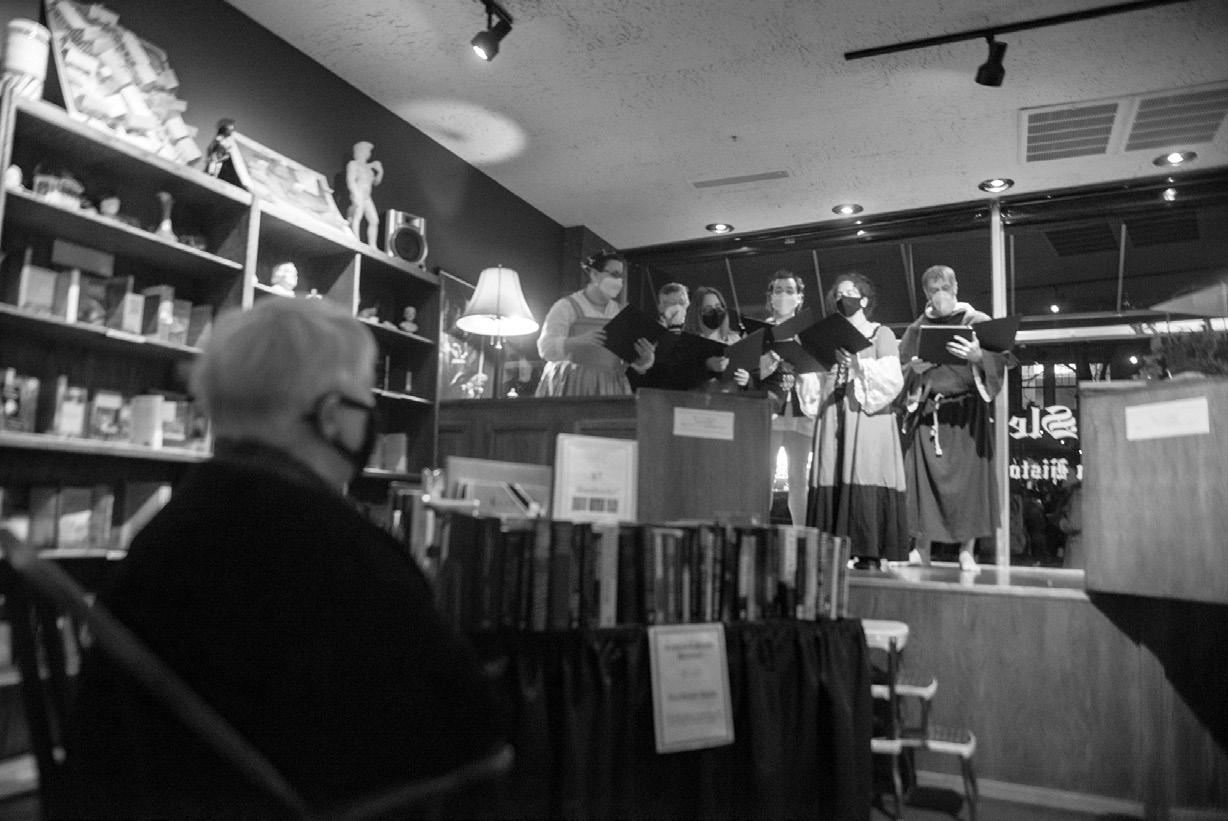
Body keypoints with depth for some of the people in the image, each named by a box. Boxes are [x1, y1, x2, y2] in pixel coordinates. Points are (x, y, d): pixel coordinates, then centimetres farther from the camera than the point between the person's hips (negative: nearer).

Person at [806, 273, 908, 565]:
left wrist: (859, 364, -17)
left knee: (866, 482, -12)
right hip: (833, 416, 4)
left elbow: (893, 379, -4)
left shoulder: (881, 333, 9)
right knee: (832, 481, -4)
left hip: (868, 415, -4)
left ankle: (871, 552, -10)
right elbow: (818, 380, 16)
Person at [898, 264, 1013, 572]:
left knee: (967, 476, -4)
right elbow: (899, 368, 10)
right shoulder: (917, 328, 12)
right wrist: (914, 369, -12)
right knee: (924, 476, -2)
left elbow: (1003, 358, -4)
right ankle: (921, 548, 7)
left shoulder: (977, 321, 4)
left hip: (966, 410, -2)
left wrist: (978, 356, -24)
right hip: (926, 410, 2)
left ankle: (967, 551, 5)